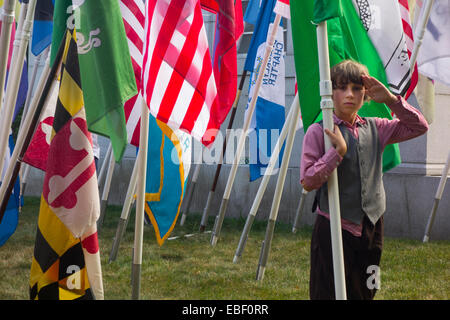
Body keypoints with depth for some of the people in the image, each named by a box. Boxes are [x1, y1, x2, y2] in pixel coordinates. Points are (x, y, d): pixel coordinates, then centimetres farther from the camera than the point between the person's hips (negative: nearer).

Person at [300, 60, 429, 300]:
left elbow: (418, 127, 10)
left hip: (370, 228, 5)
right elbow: (308, 181, -14)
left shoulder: (375, 129, 7)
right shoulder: (319, 132, -8)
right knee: (328, 293, 0)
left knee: (364, 293, 13)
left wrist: (390, 100, -1)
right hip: (334, 229, -5)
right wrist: (338, 151, -21)